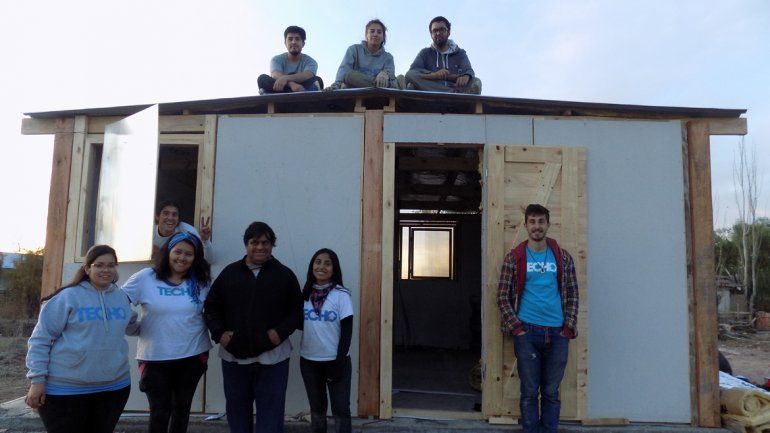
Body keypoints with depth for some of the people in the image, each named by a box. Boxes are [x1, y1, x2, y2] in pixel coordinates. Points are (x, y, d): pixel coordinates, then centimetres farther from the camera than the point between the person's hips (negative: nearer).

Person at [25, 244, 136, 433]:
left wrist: (134, 319, 10)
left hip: (114, 386, 5)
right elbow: (40, 339, -8)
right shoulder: (68, 296, -10)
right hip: (66, 388, -5)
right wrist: (37, 379, -10)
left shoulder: (121, 297, 7)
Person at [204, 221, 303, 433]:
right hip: (234, 355, 3)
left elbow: (297, 309, 2)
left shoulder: (285, 274, 0)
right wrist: (219, 332, -5)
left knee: (270, 411, 2)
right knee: (237, 409, 17)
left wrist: (282, 331, -12)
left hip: (272, 356, -2)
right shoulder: (230, 272, 5)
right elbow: (211, 306, 9)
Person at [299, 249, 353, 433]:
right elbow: (300, 324, 12)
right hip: (308, 361, 4)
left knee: (341, 408, 4)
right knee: (316, 408, 18)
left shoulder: (341, 295, -10)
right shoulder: (305, 294, 1)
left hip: (335, 360, -3)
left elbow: (347, 331, -10)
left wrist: (339, 361, -13)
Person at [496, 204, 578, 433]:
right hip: (526, 332, -2)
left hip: (557, 334, 2)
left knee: (551, 392, 9)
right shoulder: (514, 257, 2)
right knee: (529, 392, 4)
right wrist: (516, 328, -7)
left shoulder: (563, 257, 8)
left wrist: (569, 328, 1)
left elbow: (572, 295, 10)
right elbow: (503, 296, 1)